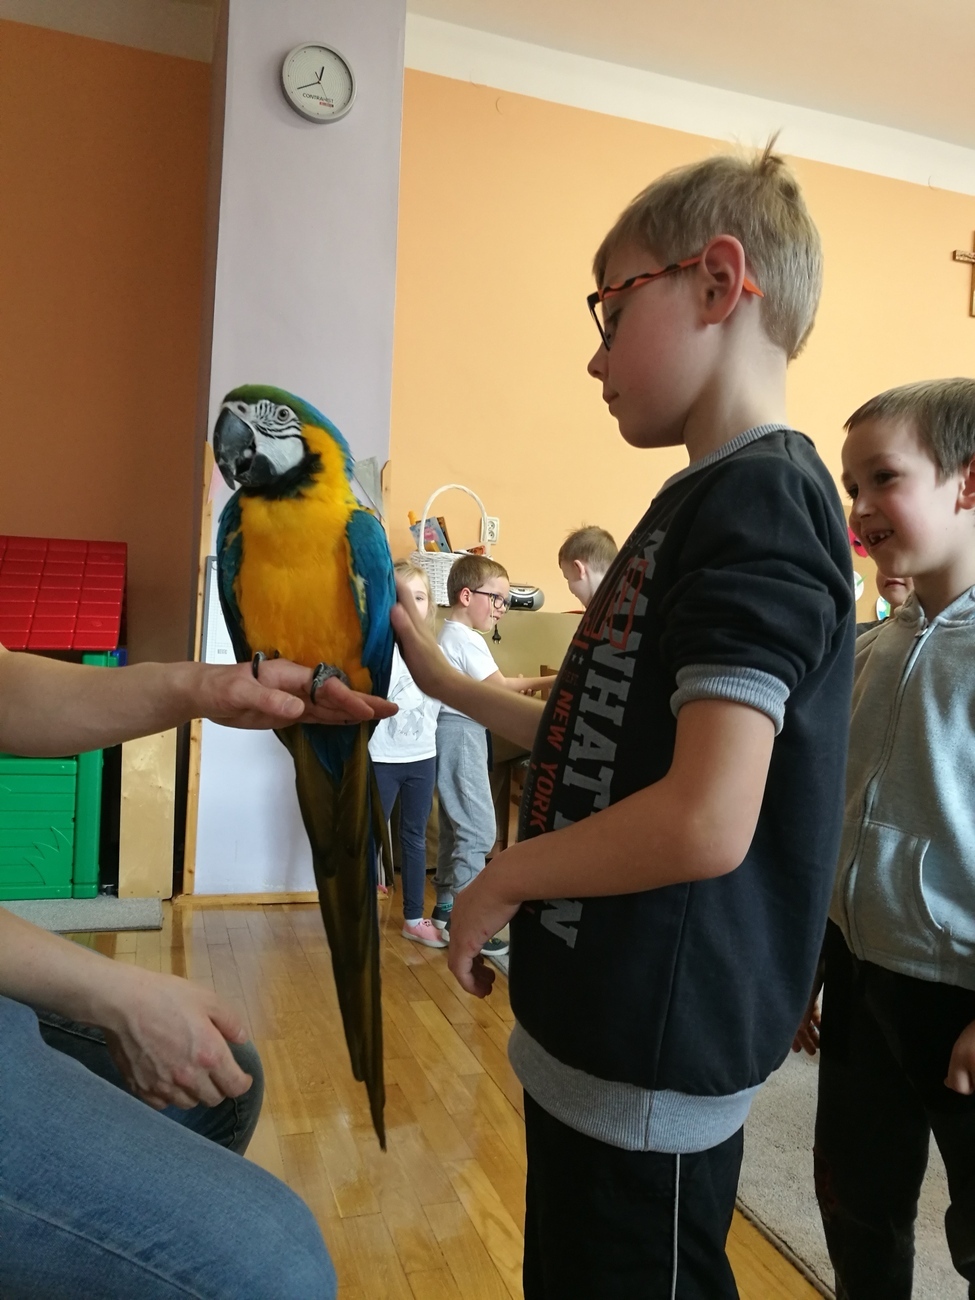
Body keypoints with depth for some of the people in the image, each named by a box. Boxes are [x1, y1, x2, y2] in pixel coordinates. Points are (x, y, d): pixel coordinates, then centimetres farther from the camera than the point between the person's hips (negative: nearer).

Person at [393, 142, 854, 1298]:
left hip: (653, 1057, -9)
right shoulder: (705, 499, 10)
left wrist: (500, 880, -15)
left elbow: (707, 821, -29)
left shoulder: (758, 500, -20)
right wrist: (449, 686, 13)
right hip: (601, 1023, 9)